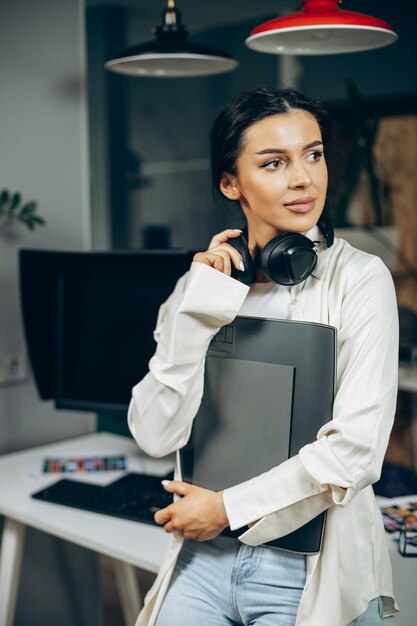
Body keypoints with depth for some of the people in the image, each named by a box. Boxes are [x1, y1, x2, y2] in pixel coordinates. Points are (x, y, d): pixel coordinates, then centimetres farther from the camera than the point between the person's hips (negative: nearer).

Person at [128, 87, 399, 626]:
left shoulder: (360, 279, -9)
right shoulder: (204, 280, 2)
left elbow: (356, 447, -17)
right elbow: (155, 436, -6)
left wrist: (229, 507, -11)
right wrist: (199, 309, -13)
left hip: (311, 568, -3)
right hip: (204, 556, 3)